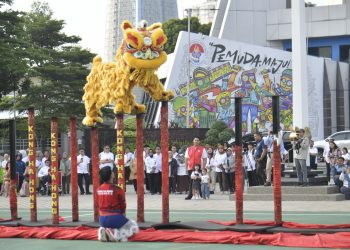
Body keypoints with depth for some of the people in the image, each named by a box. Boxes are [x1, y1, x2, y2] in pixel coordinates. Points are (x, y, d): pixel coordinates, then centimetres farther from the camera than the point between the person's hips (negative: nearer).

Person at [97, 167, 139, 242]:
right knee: (134, 228, 19)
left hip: (102, 220, 5)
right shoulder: (117, 189, -12)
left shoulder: (99, 190, 2)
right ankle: (118, 234, -9)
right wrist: (123, 218, 15)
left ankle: (104, 232, 2)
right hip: (115, 218, -5)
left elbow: (100, 206, 9)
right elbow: (123, 207, -3)